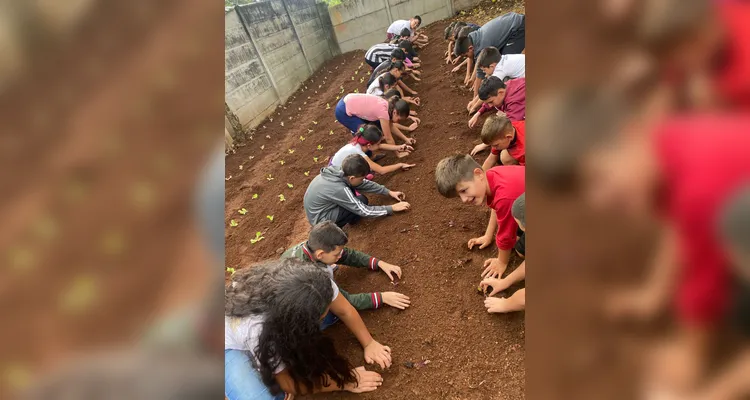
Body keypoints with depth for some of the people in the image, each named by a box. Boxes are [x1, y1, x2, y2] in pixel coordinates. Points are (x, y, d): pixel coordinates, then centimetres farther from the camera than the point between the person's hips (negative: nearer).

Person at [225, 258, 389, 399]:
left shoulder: (315, 282, -33)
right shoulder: (258, 331, -42)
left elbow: (345, 311, -12)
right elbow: (291, 384, -24)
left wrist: (369, 343, -14)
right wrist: (345, 381, -19)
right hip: (234, 345, -4)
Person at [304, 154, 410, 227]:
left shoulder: (338, 171, -11)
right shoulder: (339, 189, -34)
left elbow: (365, 184, 2)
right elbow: (365, 211, -25)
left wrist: (389, 192, 2)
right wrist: (392, 208, -16)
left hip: (318, 209, 8)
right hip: (320, 219, -8)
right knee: (361, 200, -20)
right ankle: (332, 228, -1)